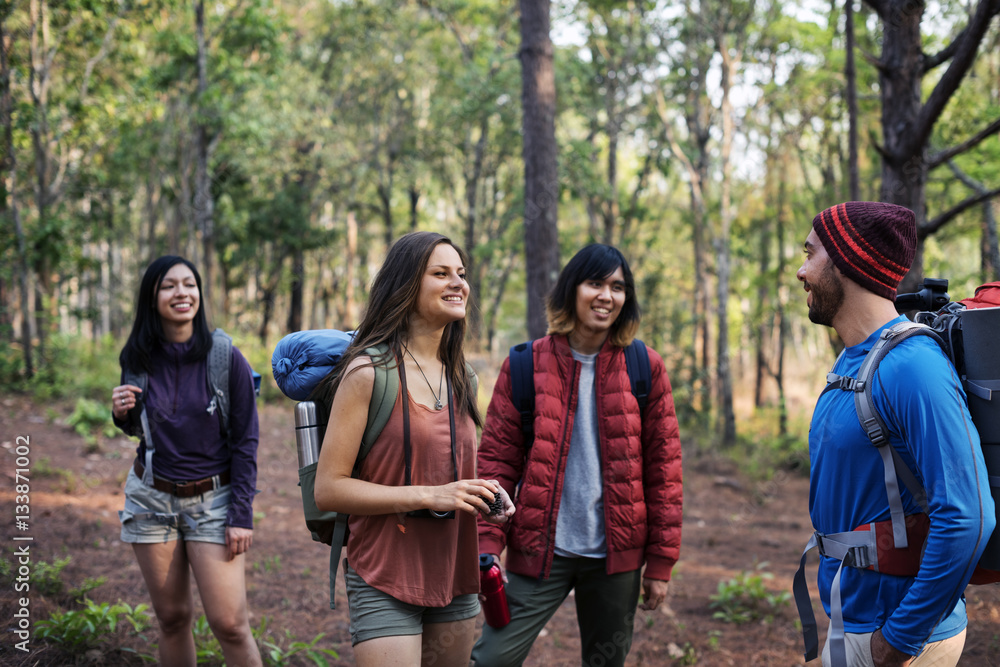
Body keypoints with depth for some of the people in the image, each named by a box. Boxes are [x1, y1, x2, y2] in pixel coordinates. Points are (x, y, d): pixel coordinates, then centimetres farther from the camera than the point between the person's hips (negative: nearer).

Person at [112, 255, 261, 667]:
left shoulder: (226, 359, -10)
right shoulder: (138, 358, -1)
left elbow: (246, 442, -6)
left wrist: (242, 515, -11)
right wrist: (122, 413, -7)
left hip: (213, 499, -3)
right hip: (151, 498, 3)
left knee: (230, 625, -8)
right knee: (172, 617, 9)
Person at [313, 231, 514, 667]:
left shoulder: (460, 377, 11)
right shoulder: (368, 371, -11)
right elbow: (328, 488, -14)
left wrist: (485, 496, 1)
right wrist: (429, 496, -21)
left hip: (453, 578, 7)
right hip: (385, 581, -7)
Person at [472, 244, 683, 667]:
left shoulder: (644, 369, 2)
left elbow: (663, 468, 3)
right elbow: (496, 458, -1)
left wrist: (661, 562, 1)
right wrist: (488, 545, -10)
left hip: (616, 556, 1)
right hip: (540, 552, -1)